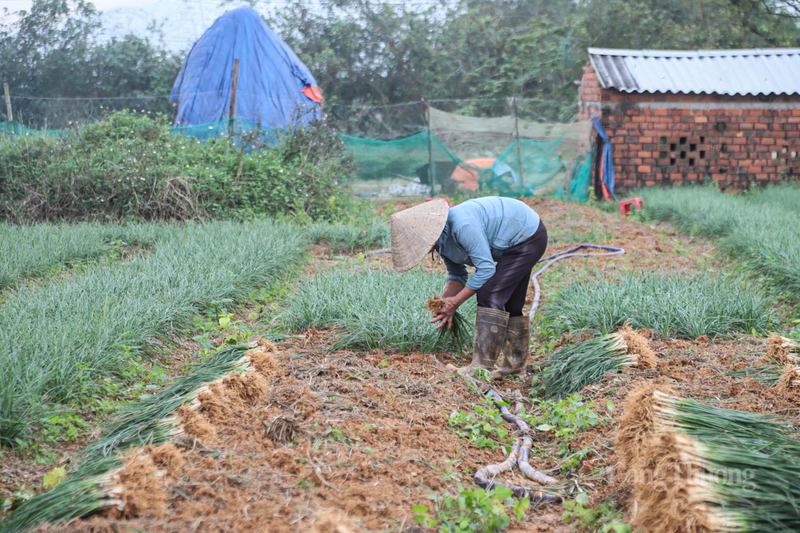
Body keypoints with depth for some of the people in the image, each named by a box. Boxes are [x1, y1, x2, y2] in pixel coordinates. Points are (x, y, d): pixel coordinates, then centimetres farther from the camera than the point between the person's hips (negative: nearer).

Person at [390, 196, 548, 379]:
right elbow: (457, 275, 5)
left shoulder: (463, 226, -34)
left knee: (490, 296, -16)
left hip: (528, 236, -10)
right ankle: (515, 365, 23)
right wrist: (444, 301, -14)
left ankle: (482, 367, -18)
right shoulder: (442, 240, -3)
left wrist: (456, 301, -24)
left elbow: (486, 269, -30)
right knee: (510, 304, 14)